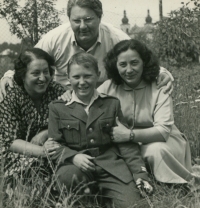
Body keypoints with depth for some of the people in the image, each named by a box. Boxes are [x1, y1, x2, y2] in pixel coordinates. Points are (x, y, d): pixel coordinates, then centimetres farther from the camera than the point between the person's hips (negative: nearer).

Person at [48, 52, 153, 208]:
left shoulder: (112, 104, 13)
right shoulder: (57, 108, 9)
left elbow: (127, 142, 9)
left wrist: (140, 174, -1)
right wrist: (73, 157, -17)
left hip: (110, 164, 1)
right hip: (75, 165, -1)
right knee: (67, 176, -36)